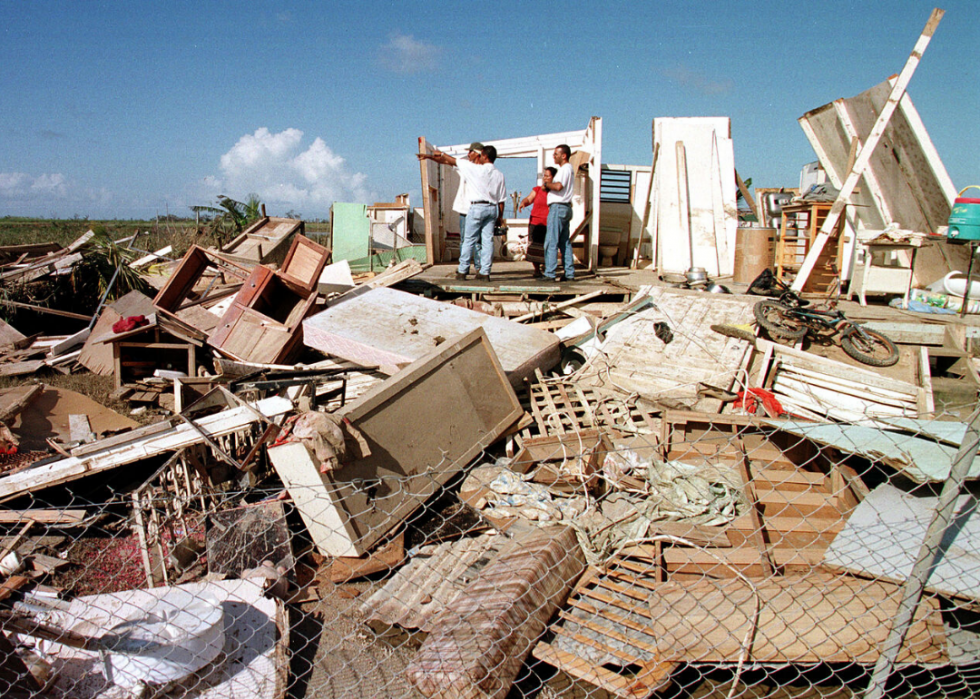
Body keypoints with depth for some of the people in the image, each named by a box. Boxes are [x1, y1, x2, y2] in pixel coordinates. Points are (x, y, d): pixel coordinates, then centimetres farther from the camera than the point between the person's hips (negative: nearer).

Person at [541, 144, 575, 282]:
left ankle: (550, 274, -12)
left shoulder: (565, 169, -10)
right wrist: (548, 187, 4)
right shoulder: (568, 169, 21)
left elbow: (558, 186, -25)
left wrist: (546, 184, -9)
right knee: (565, 242, 11)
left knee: (551, 242, -10)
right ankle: (569, 274, 12)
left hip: (558, 207, -10)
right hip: (565, 208, 10)